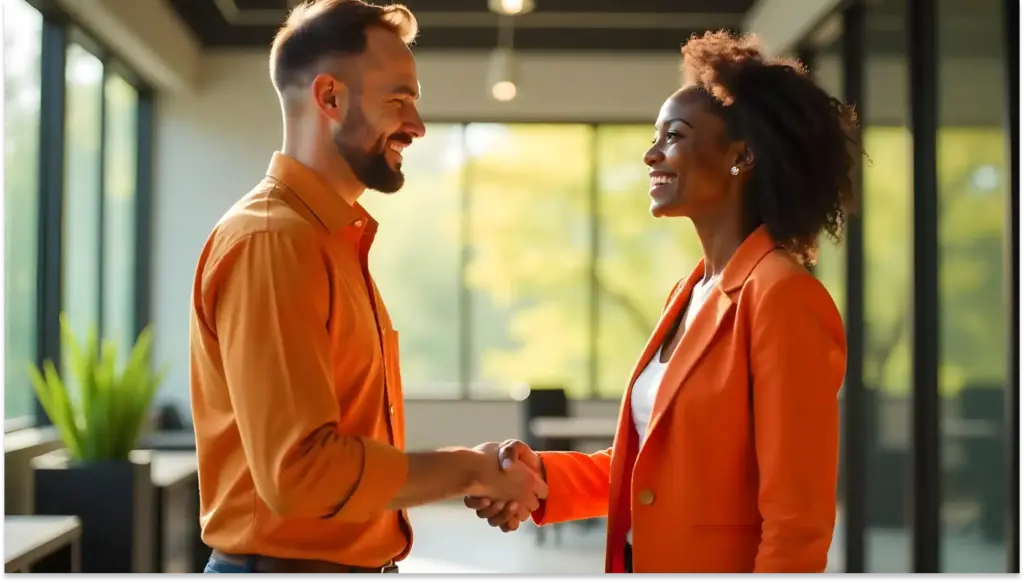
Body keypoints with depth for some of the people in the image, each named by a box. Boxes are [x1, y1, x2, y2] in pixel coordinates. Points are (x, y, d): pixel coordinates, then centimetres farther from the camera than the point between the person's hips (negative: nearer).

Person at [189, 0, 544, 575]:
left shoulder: (336, 238, 11)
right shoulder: (271, 239, -18)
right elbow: (299, 468, -25)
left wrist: (475, 474, 2)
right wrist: (468, 470, -15)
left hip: (355, 562, 9)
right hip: (291, 563, -9)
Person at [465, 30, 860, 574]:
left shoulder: (782, 298, -19)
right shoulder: (689, 293, 7)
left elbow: (798, 527, -21)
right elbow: (650, 465, 11)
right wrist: (543, 475, -4)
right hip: (647, 559, 8)